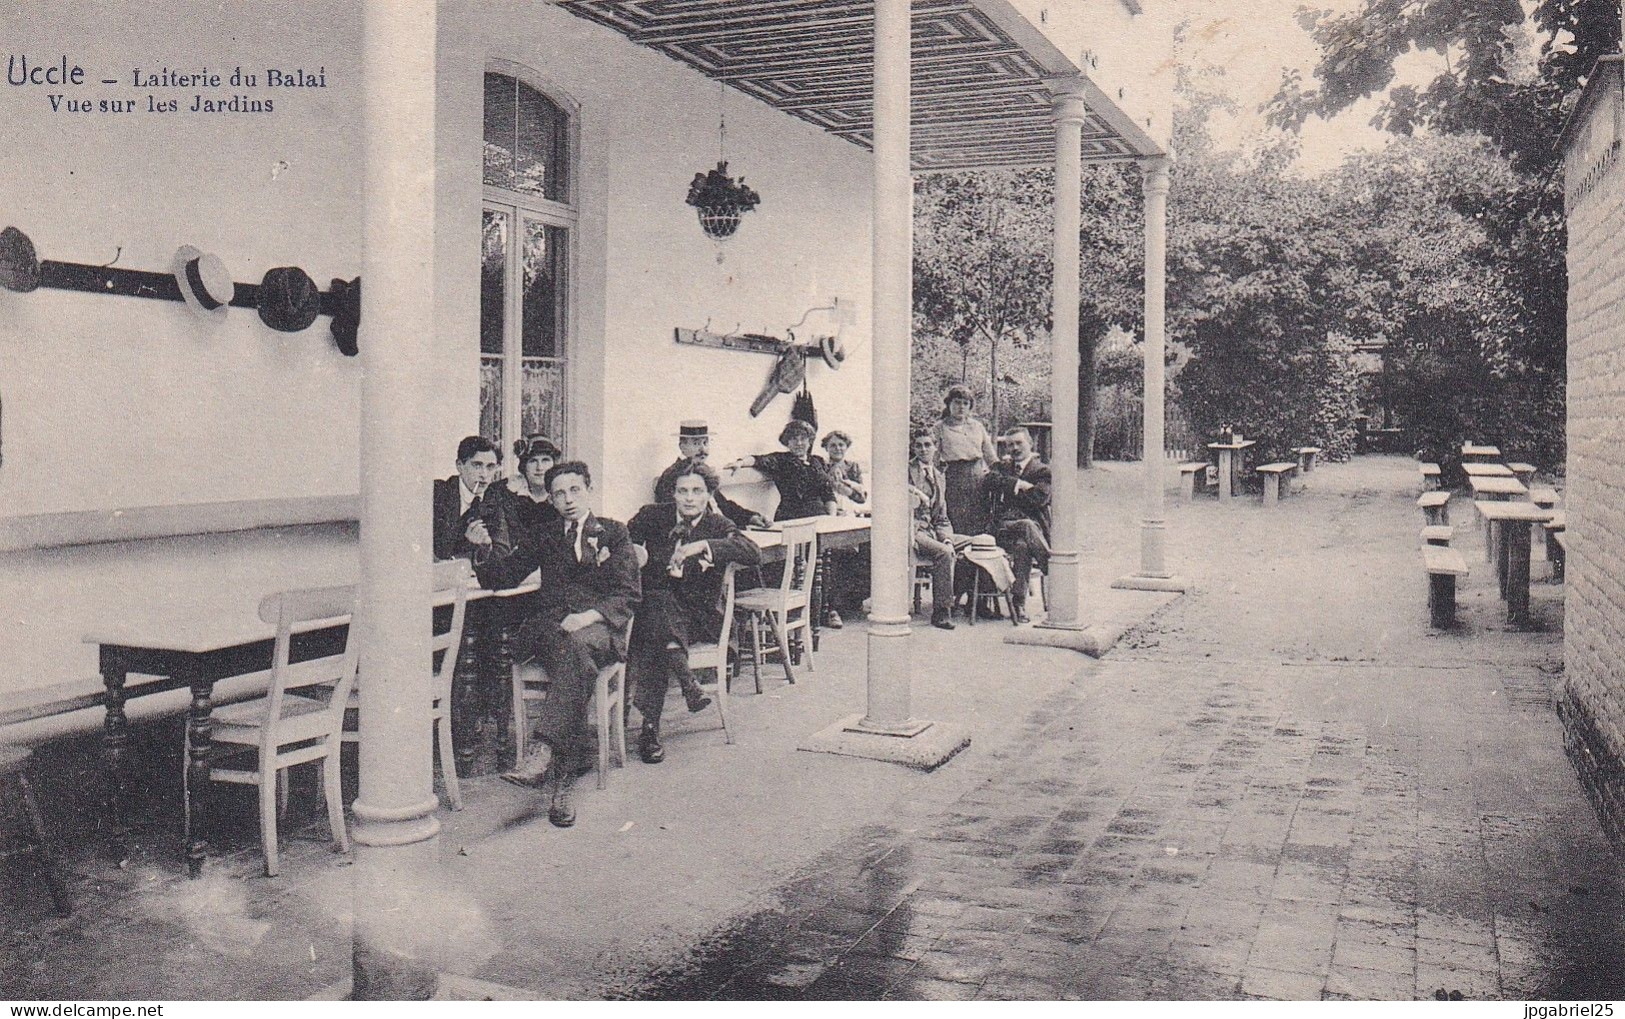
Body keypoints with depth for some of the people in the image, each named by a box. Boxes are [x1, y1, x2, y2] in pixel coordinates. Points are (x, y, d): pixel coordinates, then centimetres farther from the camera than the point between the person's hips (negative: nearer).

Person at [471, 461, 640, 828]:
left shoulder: (614, 533, 15)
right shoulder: (541, 536, 23)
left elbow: (629, 594, 5)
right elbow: (501, 578, 18)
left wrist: (590, 615, -14)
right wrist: (483, 549, -4)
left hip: (600, 629, -1)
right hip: (549, 626, 1)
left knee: (577, 642, -39)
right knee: (577, 659, -35)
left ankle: (544, 754, -48)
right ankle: (562, 780, -41)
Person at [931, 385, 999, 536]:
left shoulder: (977, 426, 18)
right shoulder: (939, 428, 8)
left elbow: (990, 456, 19)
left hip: (978, 474, 3)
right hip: (954, 476, -3)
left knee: (980, 520, -4)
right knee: (958, 522, -9)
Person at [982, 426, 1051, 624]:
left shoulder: (1042, 471, 12)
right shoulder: (1004, 466, 22)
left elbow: (1040, 499, -6)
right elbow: (987, 481, 0)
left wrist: (1008, 486, 1)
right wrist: (1017, 484, -10)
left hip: (1034, 525, -1)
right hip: (1003, 528, 1)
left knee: (1022, 545, -37)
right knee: (1026, 527, -36)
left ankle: (1019, 603, -31)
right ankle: (1051, 568, -26)